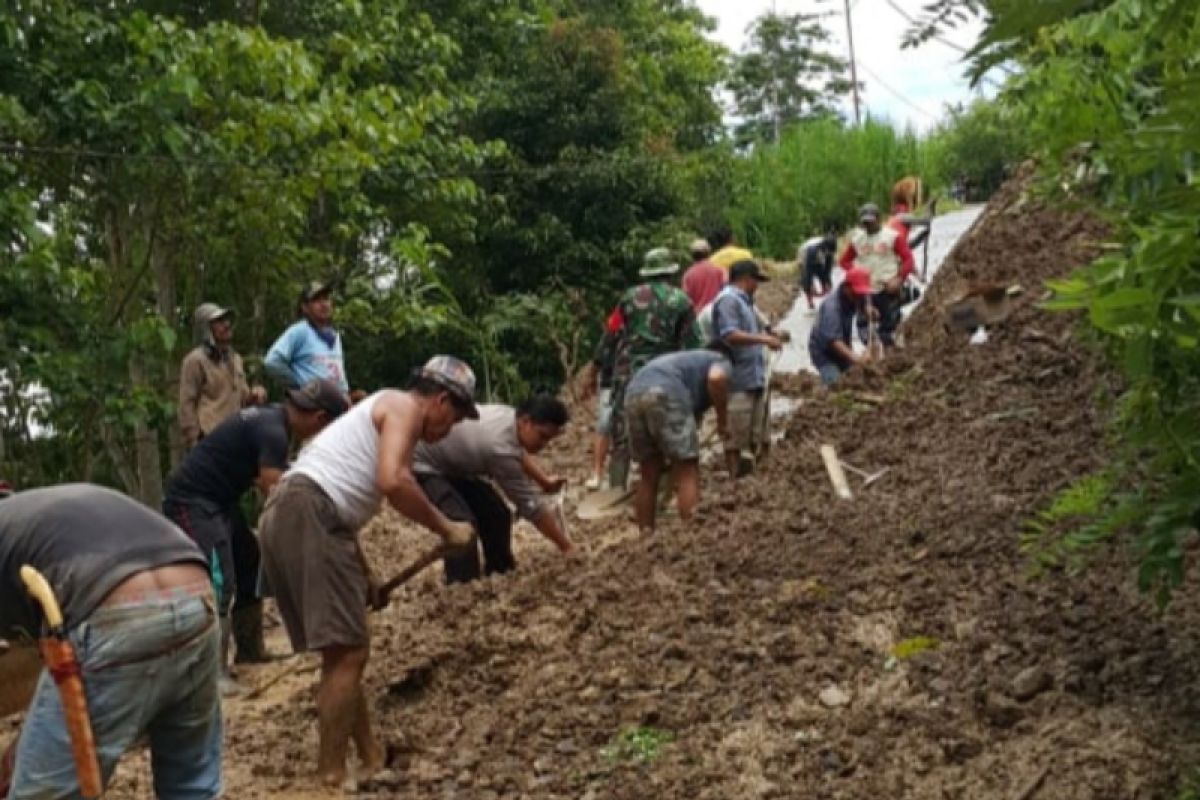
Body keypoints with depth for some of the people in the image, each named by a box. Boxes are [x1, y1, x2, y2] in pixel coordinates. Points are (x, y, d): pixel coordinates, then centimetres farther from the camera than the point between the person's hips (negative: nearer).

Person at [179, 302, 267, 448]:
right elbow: (186, 404, -8)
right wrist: (194, 442, -13)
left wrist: (254, 395, 0)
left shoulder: (234, 358, 18)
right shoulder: (195, 360, -5)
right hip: (210, 438, -8)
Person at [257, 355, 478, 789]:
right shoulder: (404, 405, 0)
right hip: (308, 514, -10)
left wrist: (364, 576, 34)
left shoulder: (383, 412, 29)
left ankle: (370, 758, 24)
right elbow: (392, 481, -18)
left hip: (291, 516, 10)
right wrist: (446, 529, -7)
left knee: (343, 649, 16)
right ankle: (331, 777, -2)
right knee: (348, 651, -6)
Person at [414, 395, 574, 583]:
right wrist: (566, 547, -24)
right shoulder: (501, 448, -37)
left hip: (452, 463, 10)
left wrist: (543, 480, 18)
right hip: (420, 465, -10)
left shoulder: (511, 417, -11)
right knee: (463, 527, -26)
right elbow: (531, 504, -30)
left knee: (497, 514, 5)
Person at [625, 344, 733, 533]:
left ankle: (646, 536, 21)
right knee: (687, 474, 2)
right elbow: (716, 378, -5)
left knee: (649, 476, 17)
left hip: (635, 392, 7)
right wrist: (723, 421, 6)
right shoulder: (722, 362, 23)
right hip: (666, 392, -7)